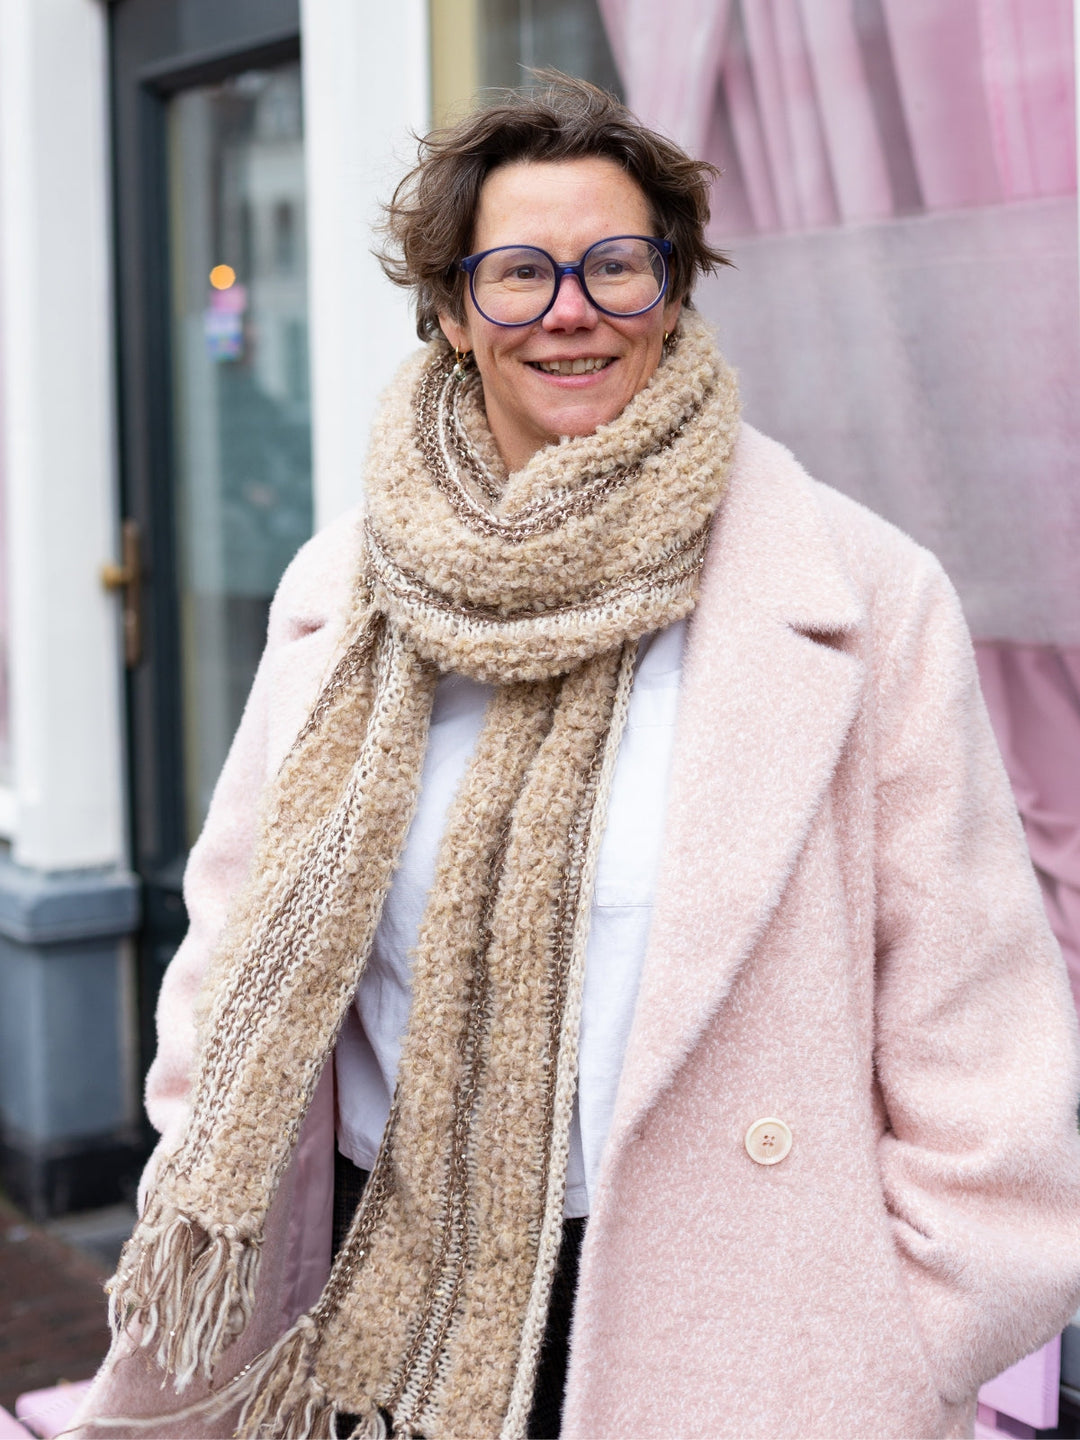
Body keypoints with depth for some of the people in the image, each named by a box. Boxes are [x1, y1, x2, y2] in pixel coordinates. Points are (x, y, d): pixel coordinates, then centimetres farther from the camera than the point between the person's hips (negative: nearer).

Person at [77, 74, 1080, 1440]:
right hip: (383, 1310, 3)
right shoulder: (336, 594, 2)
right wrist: (190, 1268, 4)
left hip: (715, 1319, -2)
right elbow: (241, 957, 7)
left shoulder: (864, 596, -10)